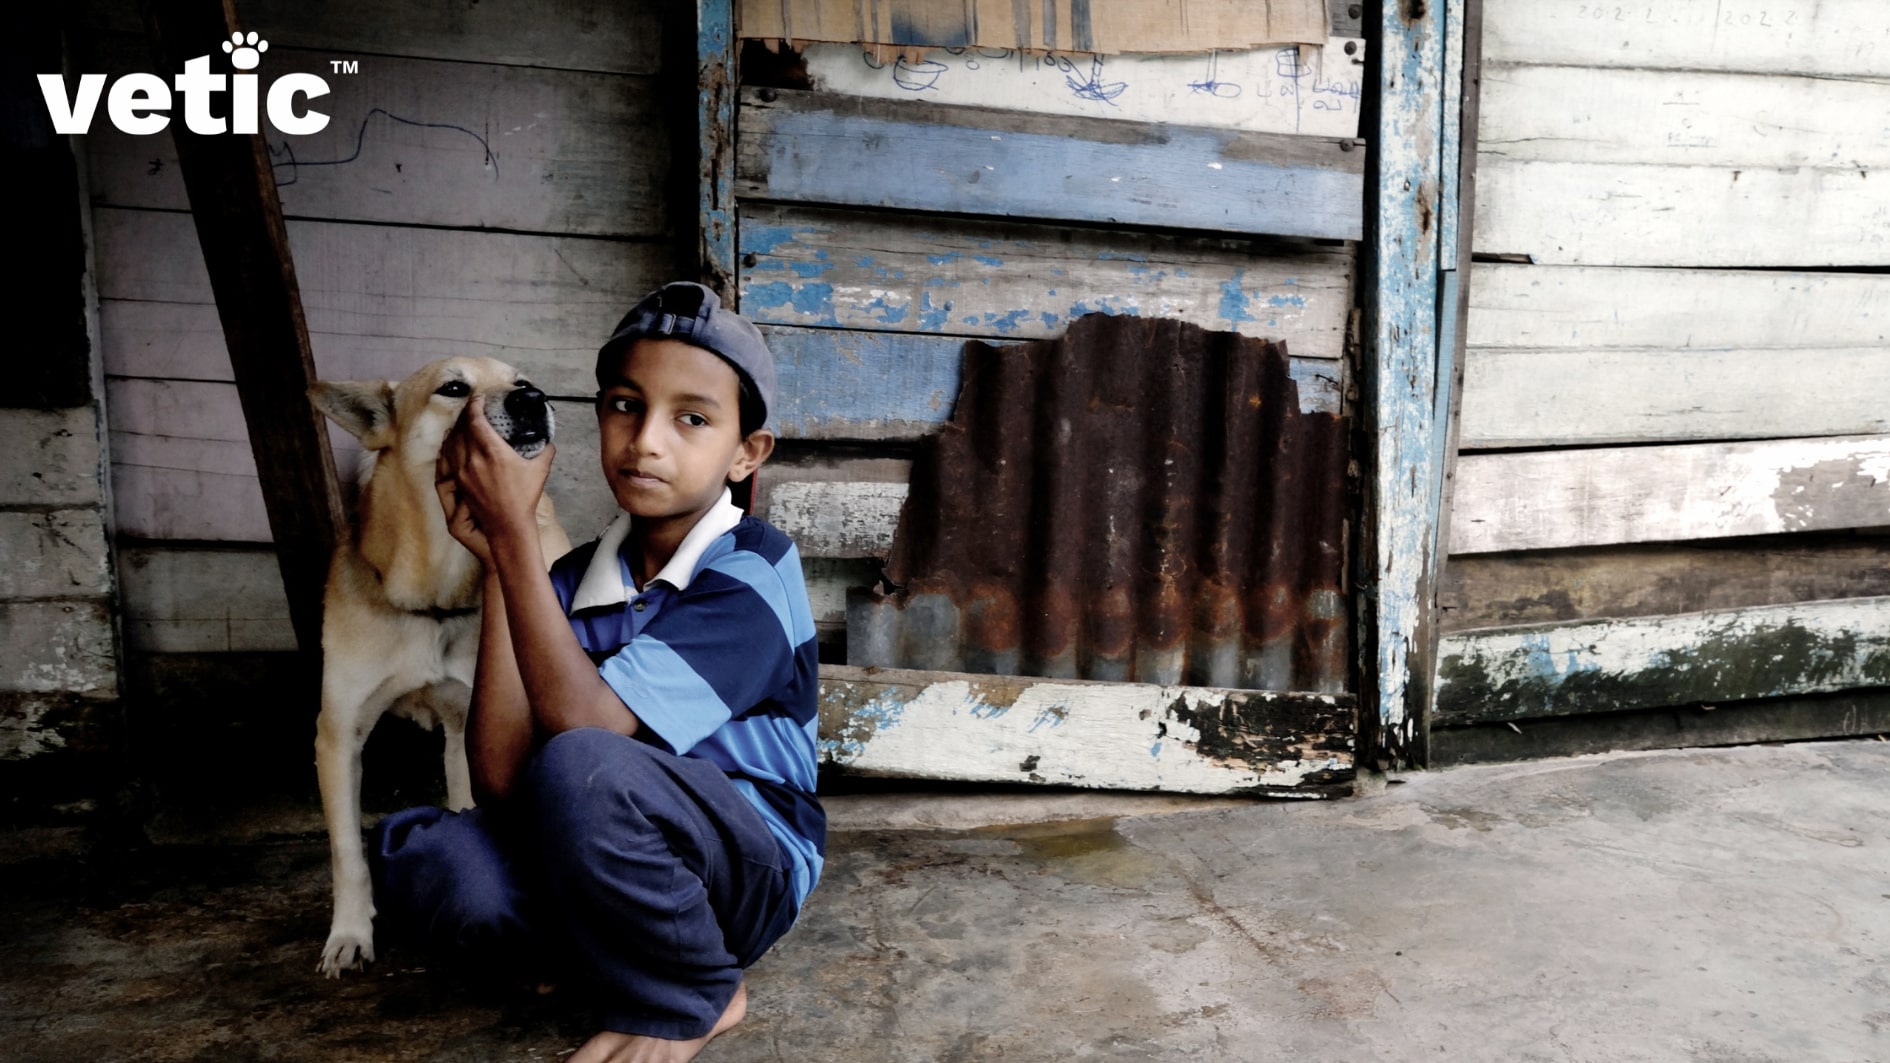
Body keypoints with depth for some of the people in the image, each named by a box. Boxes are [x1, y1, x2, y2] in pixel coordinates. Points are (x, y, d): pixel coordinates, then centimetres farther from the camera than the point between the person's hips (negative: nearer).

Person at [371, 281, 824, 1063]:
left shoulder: (754, 570, -17)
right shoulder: (574, 581, -1)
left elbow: (586, 729, -28)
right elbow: (502, 784, -12)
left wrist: (514, 531, -24)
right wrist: (497, 559, -14)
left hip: (751, 868, -4)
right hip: (607, 868, 5)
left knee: (581, 768, -33)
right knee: (421, 853, -21)